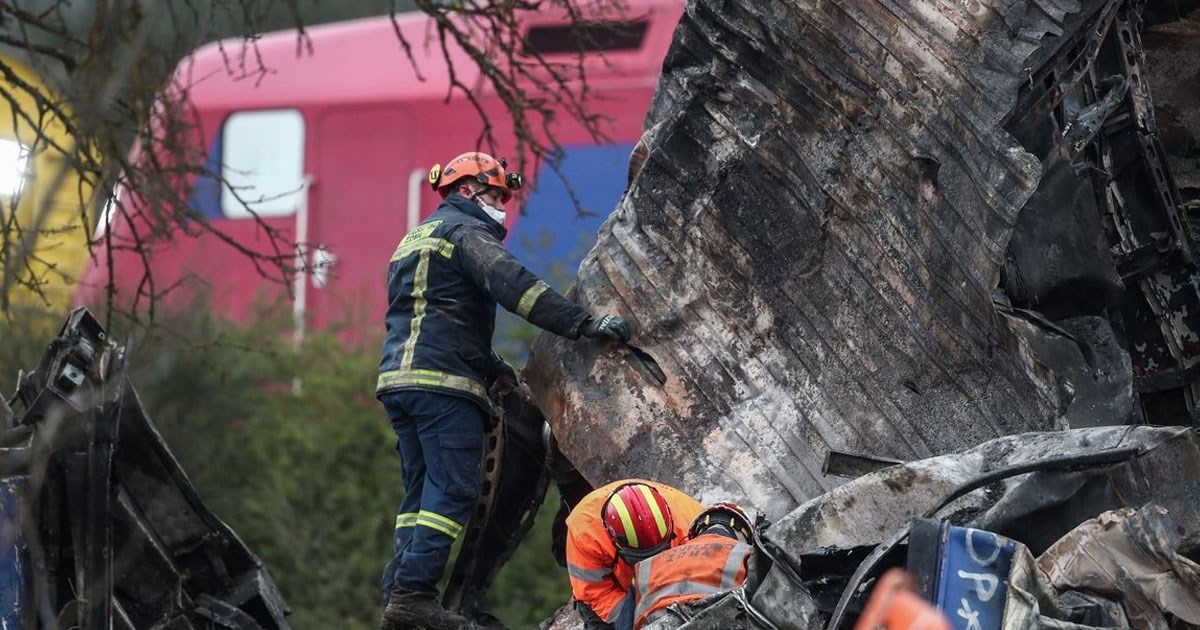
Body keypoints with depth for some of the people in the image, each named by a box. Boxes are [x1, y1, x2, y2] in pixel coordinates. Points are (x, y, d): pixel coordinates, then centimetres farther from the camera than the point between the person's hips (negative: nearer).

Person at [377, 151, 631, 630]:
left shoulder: (416, 239, 28)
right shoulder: (466, 231, -2)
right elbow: (513, 286, -18)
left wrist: (496, 371, 27)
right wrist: (584, 323, -21)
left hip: (398, 376, 9)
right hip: (443, 381, -9)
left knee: (420, 492, 11)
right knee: (453, 491, -10)